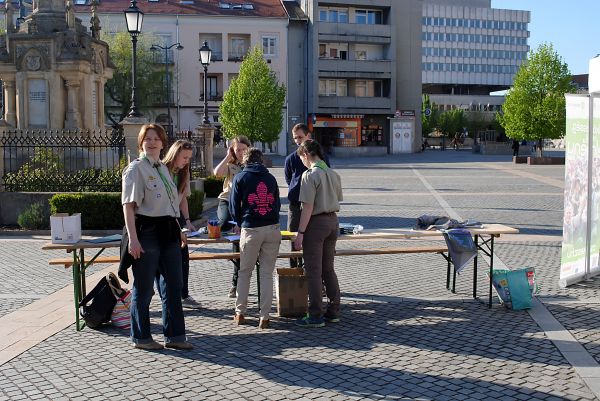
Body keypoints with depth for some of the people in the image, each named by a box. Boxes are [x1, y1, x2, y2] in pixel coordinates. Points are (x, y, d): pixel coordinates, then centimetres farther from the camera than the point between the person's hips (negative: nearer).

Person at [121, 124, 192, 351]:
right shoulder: (136, 169, -6)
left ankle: (174, 335, 18)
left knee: (173, 285, 9)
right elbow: (129, 205, -13)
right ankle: (140, 337, 16)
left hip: (168, 231, 8)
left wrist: (178, 230, 17)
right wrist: (133, 238, -20)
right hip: (147, 232, -7)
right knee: (144, 288, 3)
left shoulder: (163, 168, 16)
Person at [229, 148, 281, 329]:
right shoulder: (270, 178, 16)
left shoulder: (240, 178, 7)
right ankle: (264, 317, 4)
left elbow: (234, 206, 7)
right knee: (267, 273, 6)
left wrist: (239, 224, 23)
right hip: (273, 228, 2)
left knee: (244, 272, 12)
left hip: (251, 229, -2)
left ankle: (240, 313, 16)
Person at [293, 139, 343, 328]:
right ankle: (334, 311, 20)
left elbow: (308, 207, -18)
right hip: (333, 221, 8)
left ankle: (316, 316, 4)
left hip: (316, 223, -7)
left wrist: (300, 233, -16)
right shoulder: (334, 174, 9)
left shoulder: (310, 175, -14)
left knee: (313, 271, 0)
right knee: (328, 269, 16)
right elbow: (337, 202, 13)